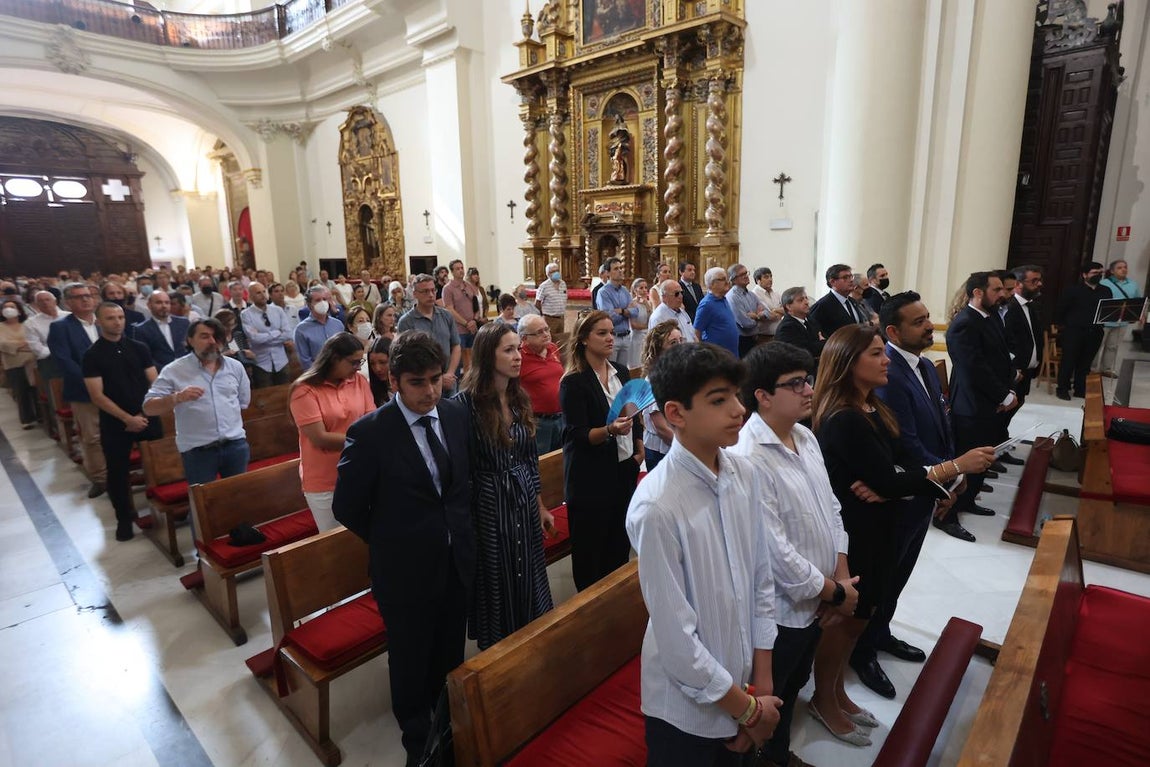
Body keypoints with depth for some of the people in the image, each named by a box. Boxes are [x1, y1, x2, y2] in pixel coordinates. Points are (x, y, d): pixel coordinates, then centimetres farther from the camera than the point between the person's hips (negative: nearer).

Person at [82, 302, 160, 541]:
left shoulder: (139, 348, 4)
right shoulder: (92, 355, -4)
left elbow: (154, 384, 3)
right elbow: (97, 396, -9)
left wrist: (145, 414, -10)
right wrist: (127, 418, -16)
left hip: (147, 418, 1)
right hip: (114, 423, -1)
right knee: (118, 471, 7)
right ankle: (124, 518, 23)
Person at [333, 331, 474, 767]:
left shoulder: (457, 415, -5)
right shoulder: (369, 433, -21)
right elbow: (347, 508, -10)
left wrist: (460, 531, 6)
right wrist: (392, 543, 0)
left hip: (458, 562, 4)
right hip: (406, 569, -4)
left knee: (451, 658, 22)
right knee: (411, 664, 19)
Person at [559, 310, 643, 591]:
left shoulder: (621, 371, 7)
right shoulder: (573, 383, -14)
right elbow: (578, 434, -18)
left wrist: (639, 447, 9)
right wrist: (610, 430, -34)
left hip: (624, 468, 6)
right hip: (592, 476, -6)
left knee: (620, 545, 16)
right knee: (591, 549, 4)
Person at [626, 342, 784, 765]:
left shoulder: (746, 475, -10)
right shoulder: (656, 508, -30)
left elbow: (762, 580, -1)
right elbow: (676, 638, -23)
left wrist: (761, 685, 2)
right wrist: (747, 708, -9)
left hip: (742, 683, 5)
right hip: (687, 706, -5)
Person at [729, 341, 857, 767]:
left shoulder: (805, 436, 0)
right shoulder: (747, 458, -29)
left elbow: (830, 506, 8)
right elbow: (774, 550, -27)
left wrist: (841, 574, -1)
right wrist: (836, 591, -14)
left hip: (813, 599, 9)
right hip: (778, 608, -9)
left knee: (792, 687, 29)